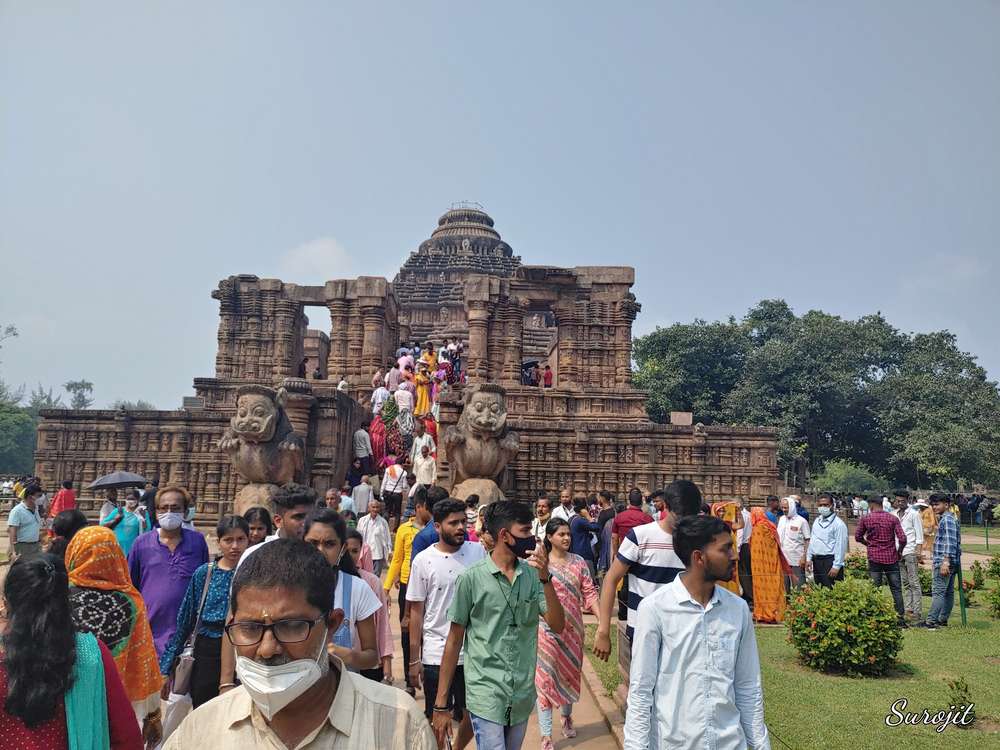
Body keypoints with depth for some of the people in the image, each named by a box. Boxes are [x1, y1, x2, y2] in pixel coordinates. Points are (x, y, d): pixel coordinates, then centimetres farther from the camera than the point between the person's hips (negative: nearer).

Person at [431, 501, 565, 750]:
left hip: (523, 697, 4)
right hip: (486, 695, -4)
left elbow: (557, 626, -4)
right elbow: (454, 641, -3)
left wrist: (545, 578, -17)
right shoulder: (472, 578, -9)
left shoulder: (533, 575, 1)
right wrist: (441, 704, -2)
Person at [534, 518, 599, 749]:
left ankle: (567, 716, 43)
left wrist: (602, 618, -11)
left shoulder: (578, 562, 2)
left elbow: (589, 592, -2)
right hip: (547, 628, -4)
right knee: (546, 676, -1)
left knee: (571, 672, 19)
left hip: (573, 627, 4)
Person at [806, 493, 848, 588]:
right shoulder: (817, 521, 13)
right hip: (816, 561, 7)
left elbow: (841, 547, -14)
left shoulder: (838, 524, -11)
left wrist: (836, 566, -16)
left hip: (830, 561, -7)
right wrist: (809, 558, 13)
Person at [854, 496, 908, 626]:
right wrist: (899, 551, 9)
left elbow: (858, 537, 5)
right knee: (896, 589, 7)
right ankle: (901, 618, 6)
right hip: (891, 558, 0)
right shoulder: (893, 518, -2)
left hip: (874, 558, 0)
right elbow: (902, 538, -8)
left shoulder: (865, 519, -2)